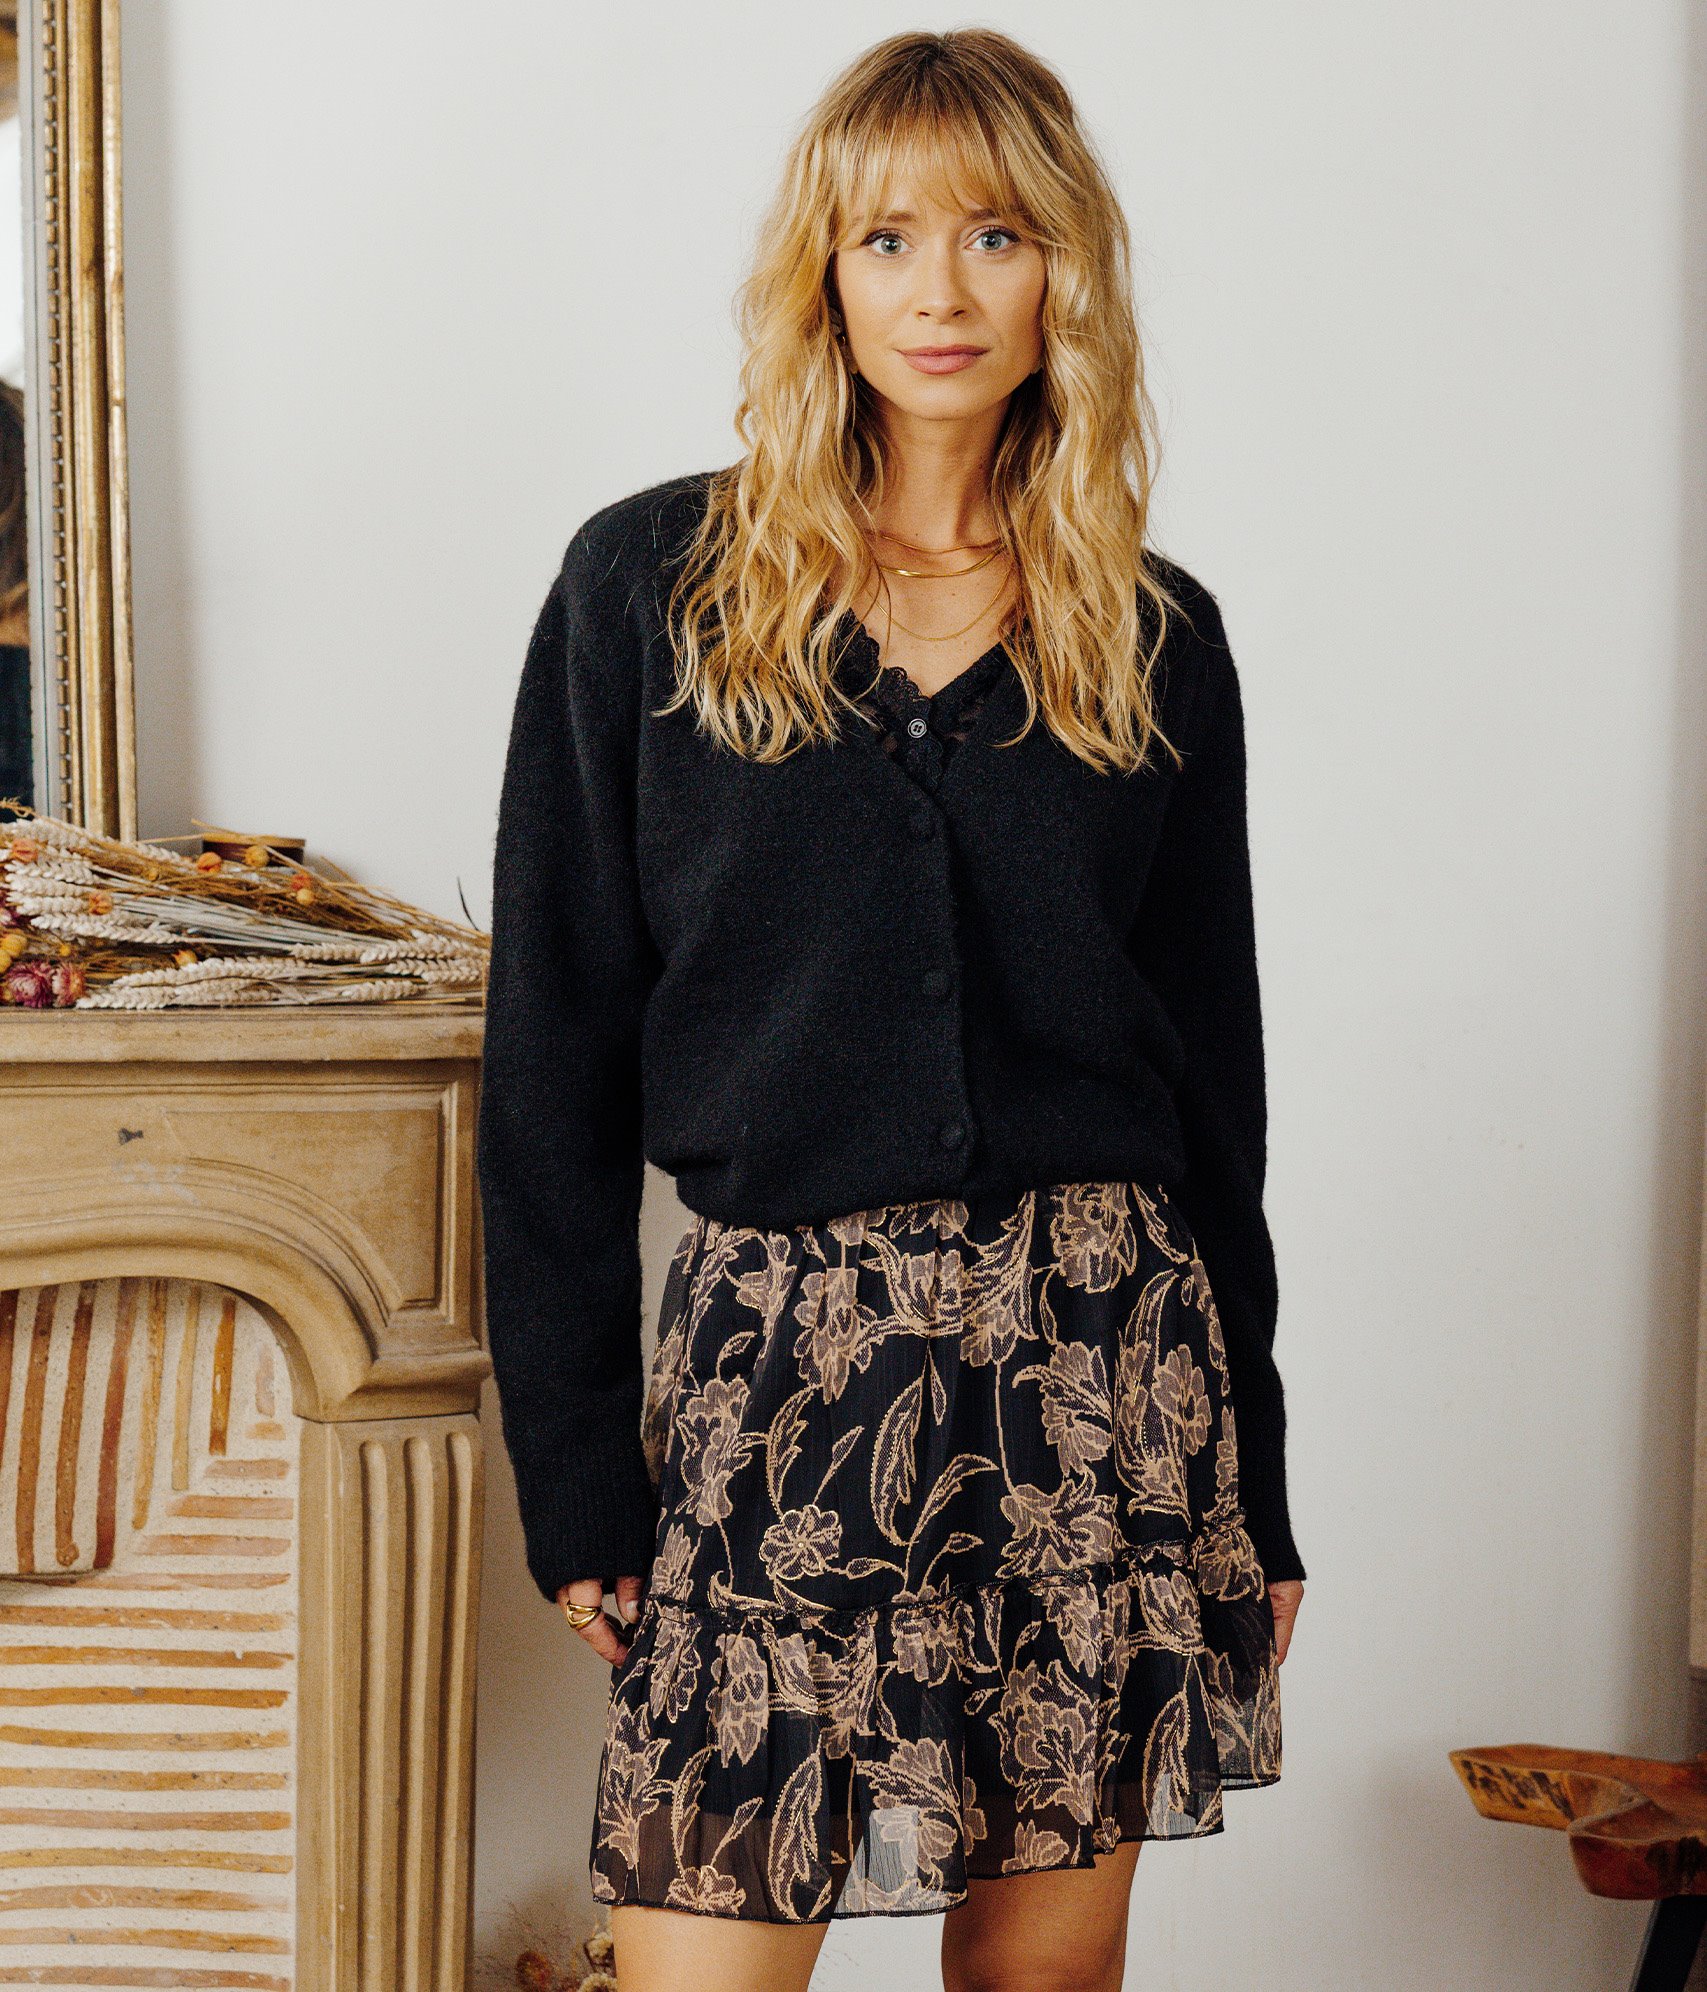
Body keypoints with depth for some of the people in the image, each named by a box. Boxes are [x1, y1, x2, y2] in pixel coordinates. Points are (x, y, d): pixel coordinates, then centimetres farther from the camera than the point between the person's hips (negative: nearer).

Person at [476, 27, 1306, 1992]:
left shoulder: (1155, 636, 7)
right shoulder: (648, 586, 1)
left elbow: (1209, 1058, 11)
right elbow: (555, 1039, 1)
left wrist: (1251, 1485, 11)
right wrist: (573, 1465, -2)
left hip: (1100, 1341, 2)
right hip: (774, 1343, -2)